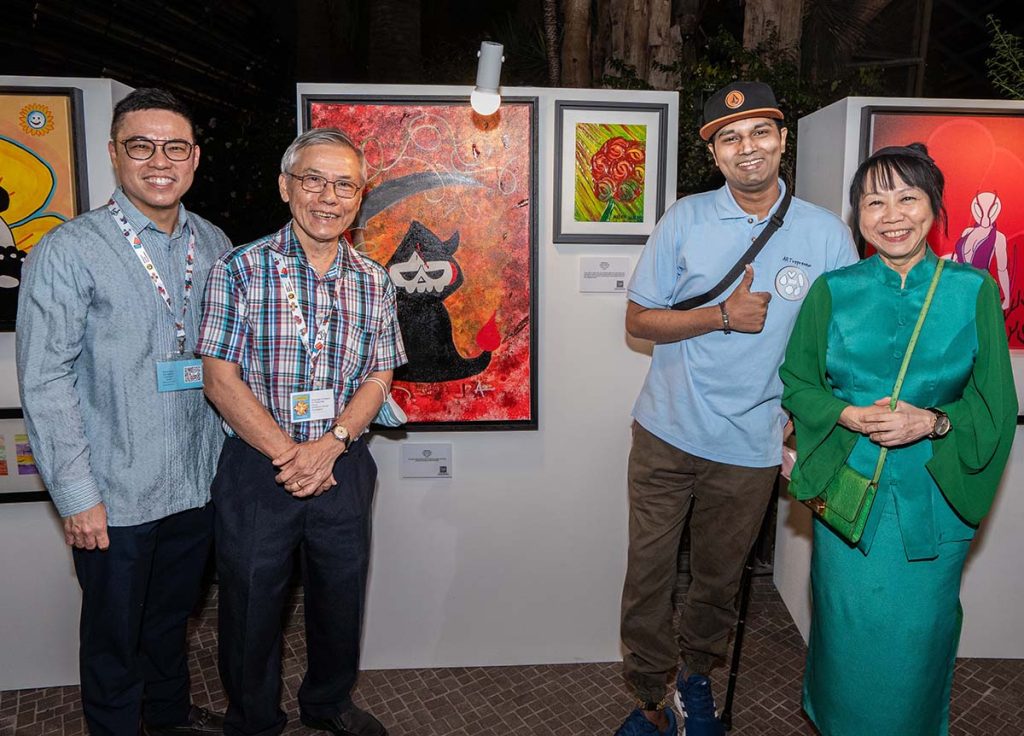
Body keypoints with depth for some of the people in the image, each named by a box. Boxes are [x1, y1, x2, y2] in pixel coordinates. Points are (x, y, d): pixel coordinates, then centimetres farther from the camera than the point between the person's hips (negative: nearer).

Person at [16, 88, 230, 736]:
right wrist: (77, 495, -14)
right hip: (116, 497, -5)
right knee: (115, 633, 14)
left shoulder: (215, 245, 4)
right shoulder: (68, 253, -12)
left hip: (198, 486, 5)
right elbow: (46, 383, -12)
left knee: (173, 616, 24)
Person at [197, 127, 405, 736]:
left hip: (344, 469, 3)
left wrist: (329, 445, -14)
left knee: (340, 599, 17)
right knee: (253, 606, 13)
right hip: (257, 469, -2)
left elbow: (378, 379, 2)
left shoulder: (374, 282, 4)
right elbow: (221, 380, -9)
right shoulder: (241, 269, -6)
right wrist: (286, 454, -15)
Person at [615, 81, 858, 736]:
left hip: (751, 447, 1)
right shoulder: (686, 220, -3)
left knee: (719, 580, 19)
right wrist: (723, 316, -17)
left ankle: (698, 674, 46)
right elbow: (639, 319, -2)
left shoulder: (826, 234, -3)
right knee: (648, 576, 7)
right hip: (666, 434, 0)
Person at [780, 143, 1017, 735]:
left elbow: (996, 405, -1)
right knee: (850, 631, 12)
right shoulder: (833, 291, -2)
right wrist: (847, 415, -15)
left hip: (934, 496, 0)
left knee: (919, 635, 13)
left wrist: (933, 422, -18)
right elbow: (796, 382, 2)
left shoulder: (973, 290, -2)